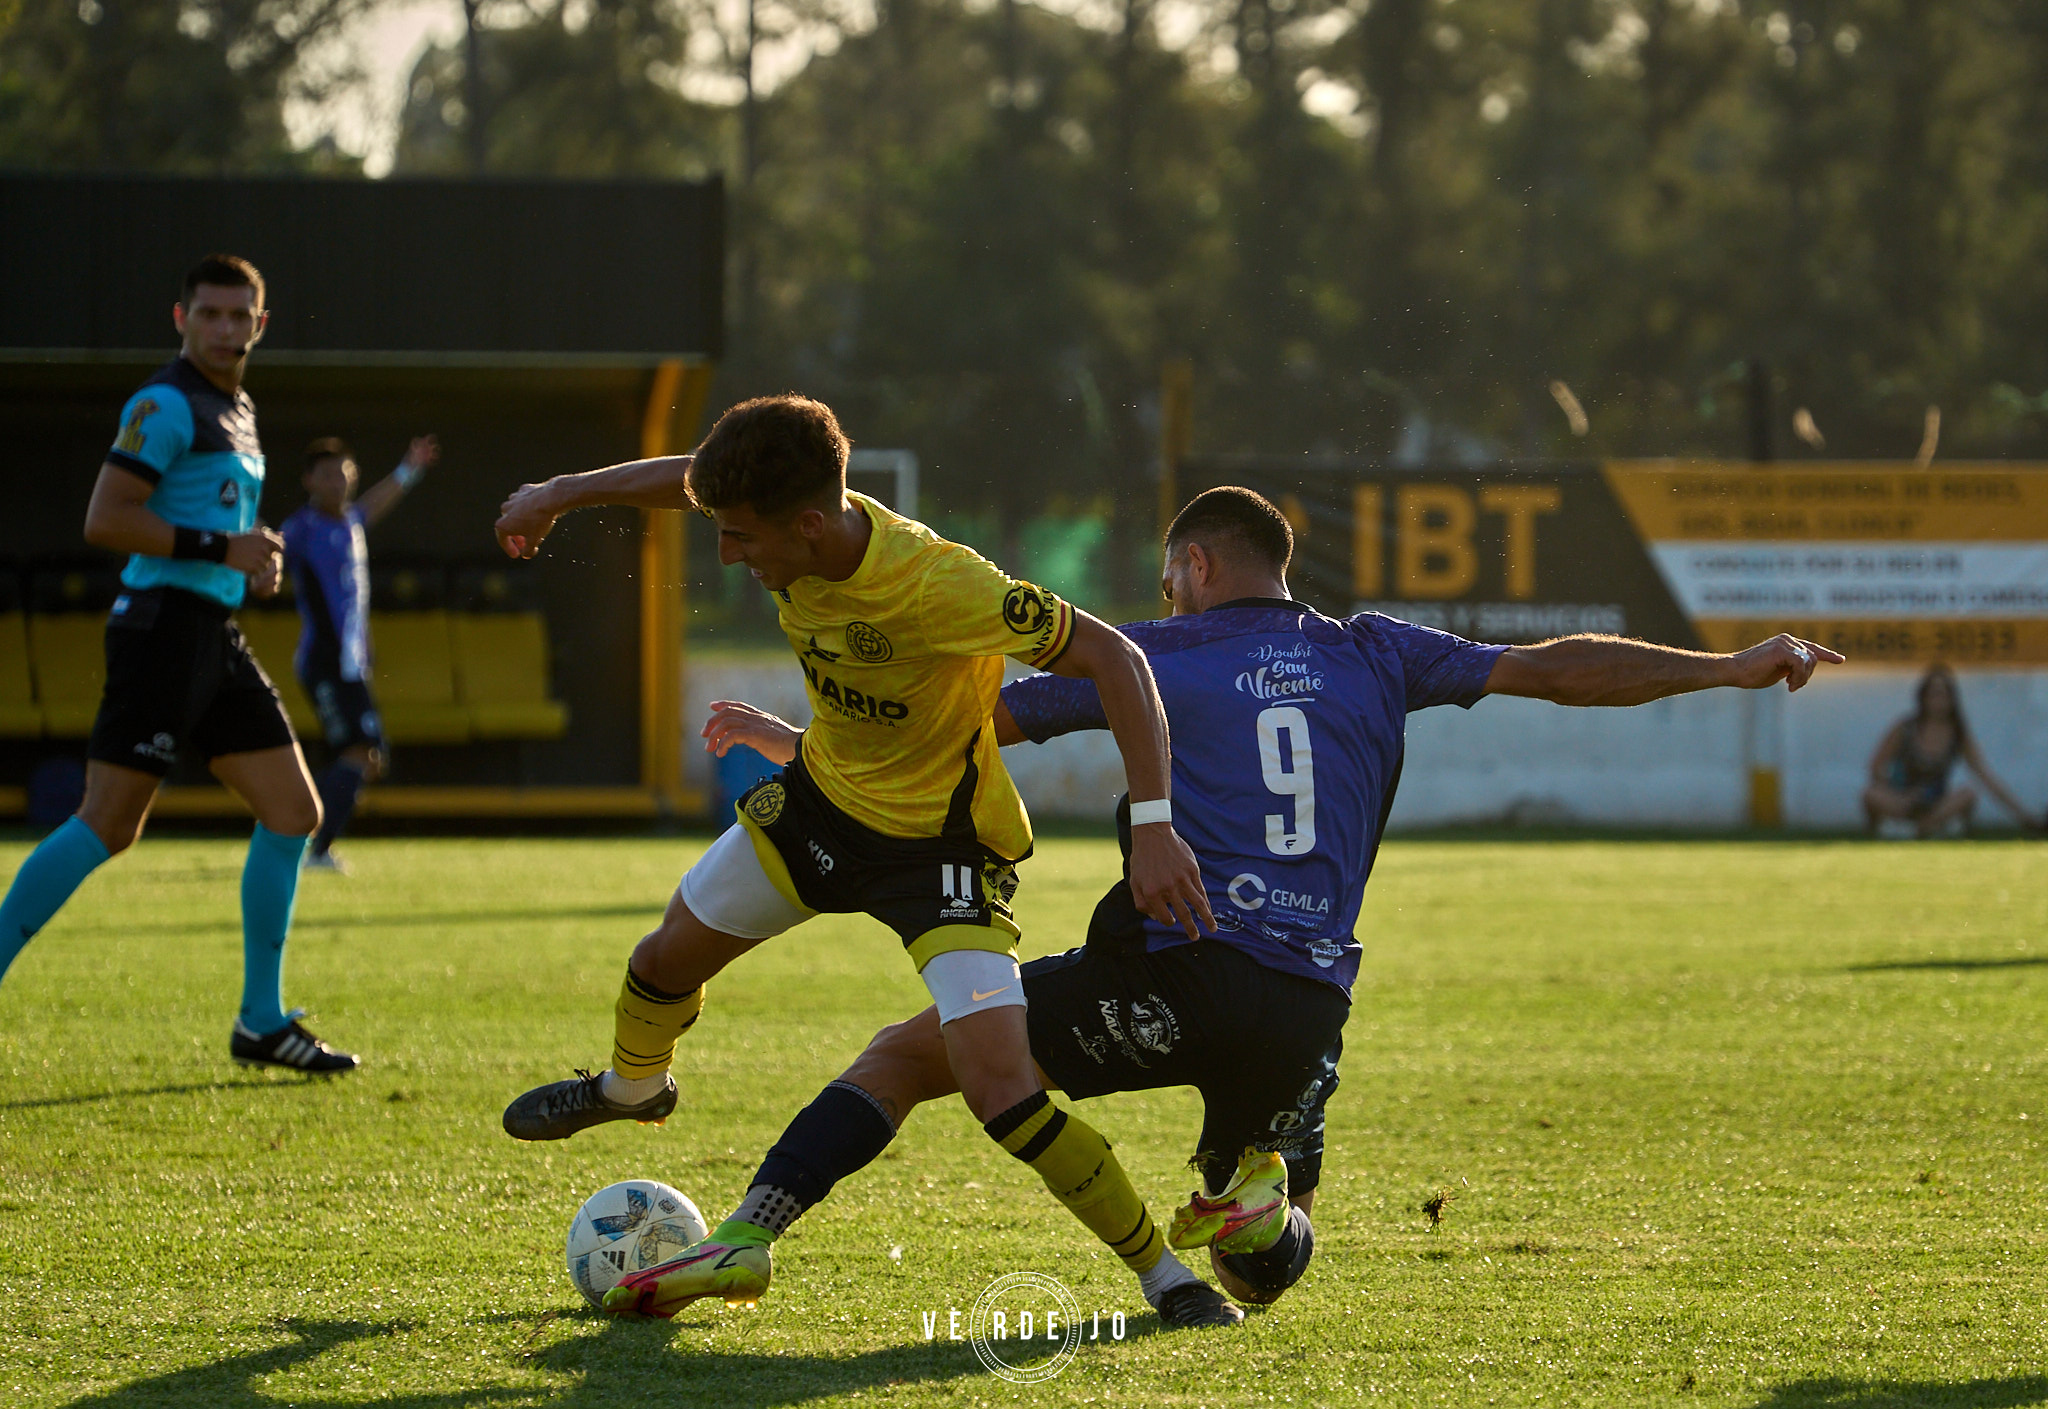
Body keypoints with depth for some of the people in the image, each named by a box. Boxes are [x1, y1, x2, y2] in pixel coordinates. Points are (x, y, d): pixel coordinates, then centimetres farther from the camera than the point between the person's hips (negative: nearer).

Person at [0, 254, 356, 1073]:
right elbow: (104, 521, -18)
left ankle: (262, 1021, 12)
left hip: (216, 636, 9)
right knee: (107, 827, -12)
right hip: (165, 624, -9)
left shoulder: (236, 410, 19)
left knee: (293, 813, 7)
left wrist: (251, 557, 12)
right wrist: (219, 548, -19)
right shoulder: (167, 405, -10)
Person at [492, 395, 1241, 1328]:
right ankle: (632, 1086, 59)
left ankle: (1163, 1276, -6)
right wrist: (564, 493, 10)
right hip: (820, 796, 7)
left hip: (940, 844, -7)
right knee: (667, 960, 23)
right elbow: (688, 478, 6)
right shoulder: (788, 517, -19)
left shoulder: (940, 586, -38)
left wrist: (1152, 825, -39)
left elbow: (1112, 658, -32)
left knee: (1000, 1089, -22)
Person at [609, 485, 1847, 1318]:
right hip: (1311, 1007, 3)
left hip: (1175, 974, -3)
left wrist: (795, 740, 28)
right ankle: (1261, 1200, -12)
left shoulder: (1156, 656, 12)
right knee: (1264, 1272, 25)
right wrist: (1733, 669, 25)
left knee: (908, 1053, 7)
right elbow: (1552, 668, 17)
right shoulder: (1373, 657, 18)